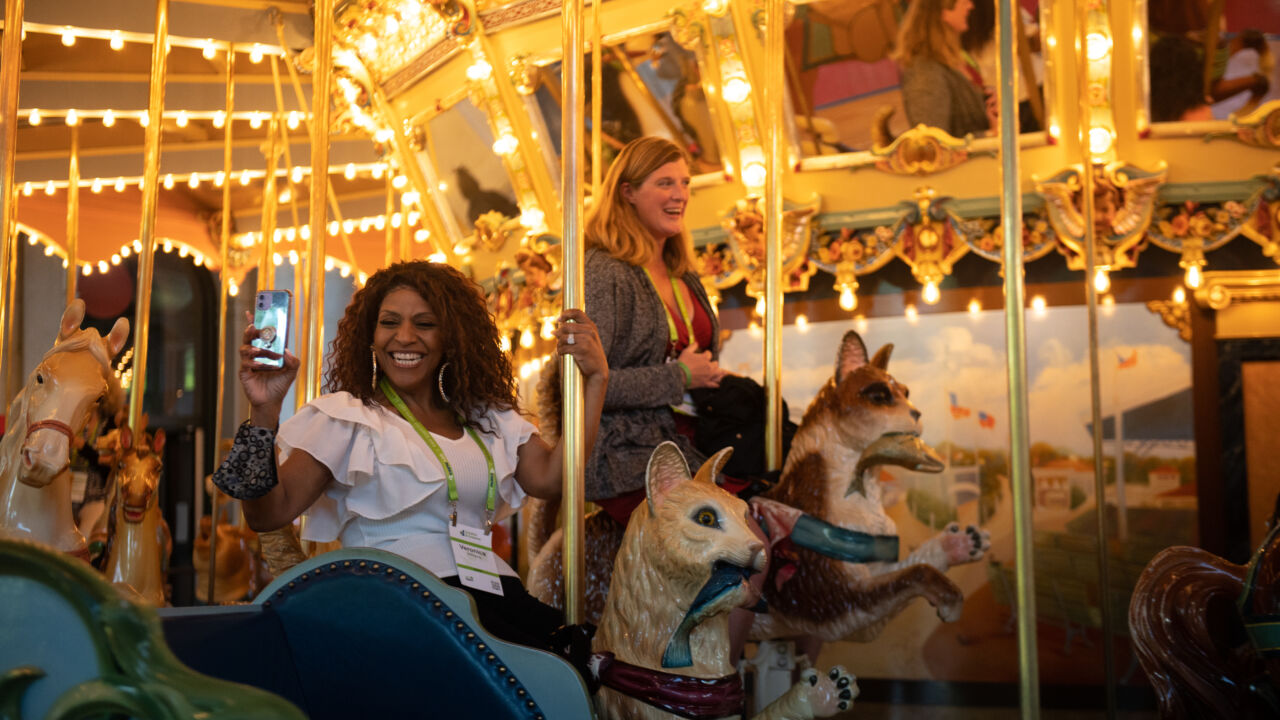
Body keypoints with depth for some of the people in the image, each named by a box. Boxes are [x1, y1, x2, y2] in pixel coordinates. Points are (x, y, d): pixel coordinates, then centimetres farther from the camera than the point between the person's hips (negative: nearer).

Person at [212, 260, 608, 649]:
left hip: (494, 593, 5)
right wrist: (264, 412, -16)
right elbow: (268, 514, -3)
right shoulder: (345, 418, 5)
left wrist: (594, 380, 7)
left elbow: (550, 478, 8)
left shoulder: (487, 419, 21)